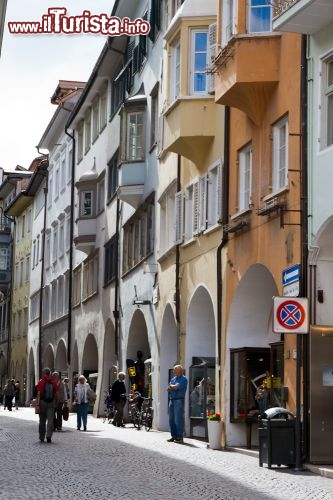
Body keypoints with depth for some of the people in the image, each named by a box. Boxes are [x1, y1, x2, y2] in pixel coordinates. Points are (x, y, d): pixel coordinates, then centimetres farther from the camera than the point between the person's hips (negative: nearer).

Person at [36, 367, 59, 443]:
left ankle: (41, 438, 19)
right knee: (50, 420, -1)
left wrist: (37, 405, -11)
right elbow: (56, 394, 2)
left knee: (42, 420, 11)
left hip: (42, 402, -1)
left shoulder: (41, 382, -6)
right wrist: (56, 403, 13)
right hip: (51, 403, 1)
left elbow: (38, 394, -10)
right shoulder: (54, 382, 1)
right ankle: (49, 436, -15)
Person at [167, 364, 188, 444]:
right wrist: (174, 387, -9)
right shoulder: (173, 379, 19)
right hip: (172, 400, 8)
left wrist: (171, 386, 3)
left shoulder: (183, 379, -5)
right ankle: (174, 436, 14)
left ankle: (180, 437, -8)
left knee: (178, 419, -9)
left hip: (179, 400, -8)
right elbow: (168, 389, 10)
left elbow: (176, 387, -16)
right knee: (171, 419, 8)